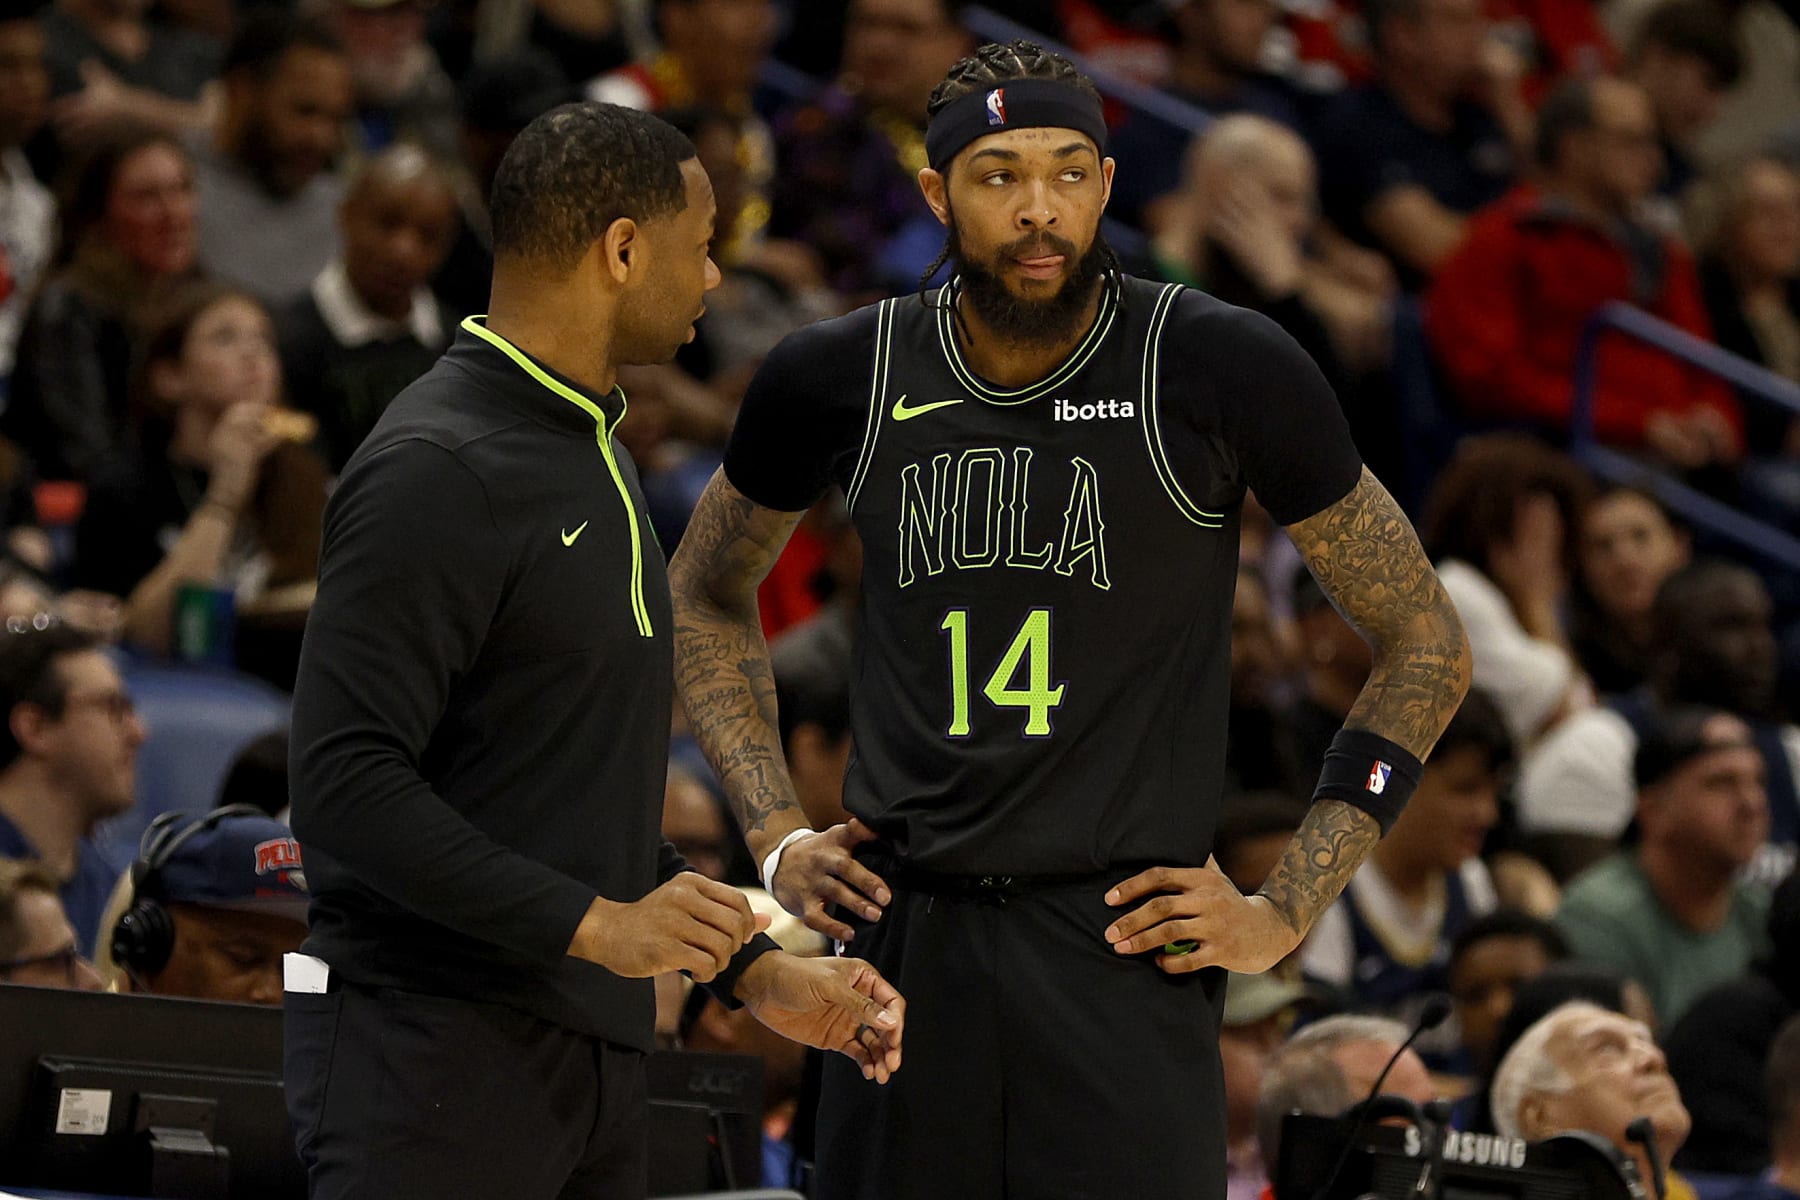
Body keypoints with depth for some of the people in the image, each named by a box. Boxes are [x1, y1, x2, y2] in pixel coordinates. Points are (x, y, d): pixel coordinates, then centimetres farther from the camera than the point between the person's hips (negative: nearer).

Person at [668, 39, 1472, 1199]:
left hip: (1129, 940, -3)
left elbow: (1426, 641, 3)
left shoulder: (1221, 369, -6)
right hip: (903, 937, 3)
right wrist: (775, 833, 11)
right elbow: (706, 593, 24)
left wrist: (1286, 910, -2)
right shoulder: (841, 379, 4)